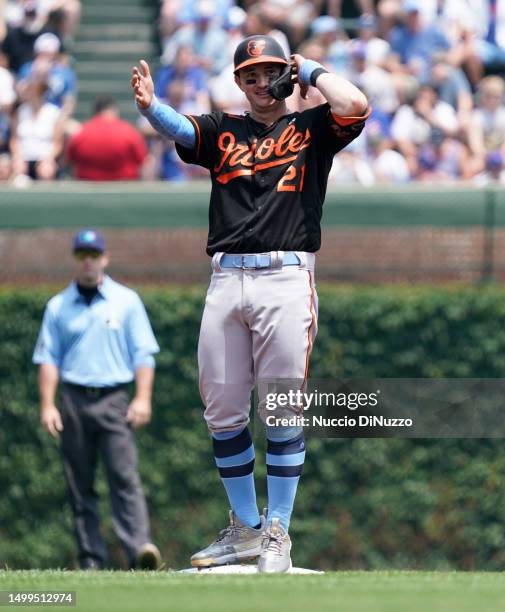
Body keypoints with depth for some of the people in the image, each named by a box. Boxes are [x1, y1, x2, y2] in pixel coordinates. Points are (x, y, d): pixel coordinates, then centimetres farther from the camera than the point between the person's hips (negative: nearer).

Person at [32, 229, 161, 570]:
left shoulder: (126, 301, 8)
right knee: (80, 484, 2)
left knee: (125, 476, -15)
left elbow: (143, 353, 5)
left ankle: (139, 548, -26)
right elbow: (47, 359, 9)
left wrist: (143, 399, -6)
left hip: (113, 400, -2)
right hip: (74, 402, 2)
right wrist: (47, 405, -2)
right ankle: (91, 559, 5)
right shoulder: (59, 306, 11)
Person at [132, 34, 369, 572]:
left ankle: (277, 534, 4)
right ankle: (245, 529, 16)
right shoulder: (223, 130, 17)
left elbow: (355, 105, -10)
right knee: (222, 412, 4)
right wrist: (149, 107, -26)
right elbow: (178, 129, -4)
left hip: (285, 279, -3)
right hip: (226, 280, 3)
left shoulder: (310, 128, 10)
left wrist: (310, 72, 5)